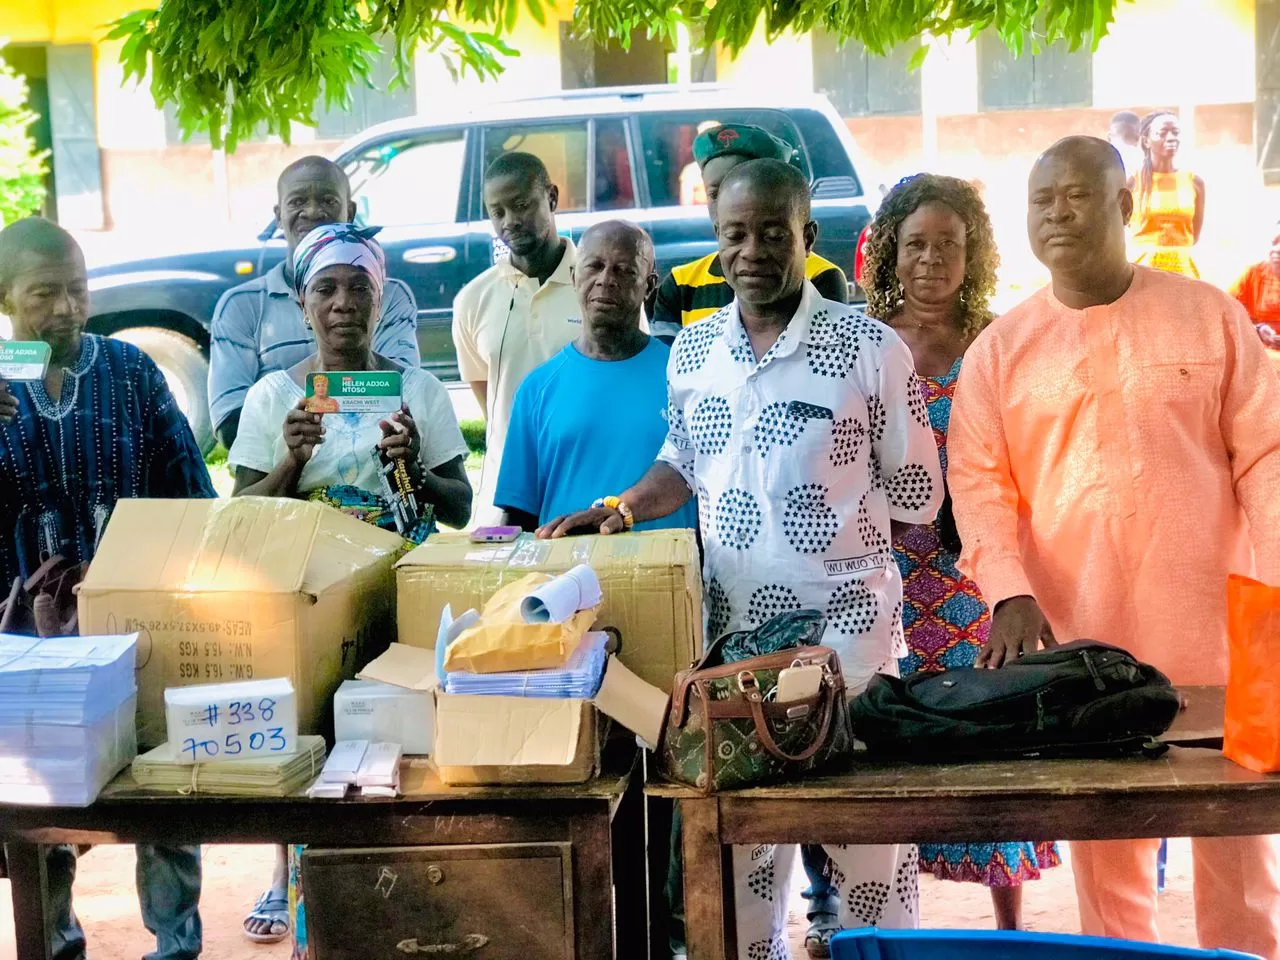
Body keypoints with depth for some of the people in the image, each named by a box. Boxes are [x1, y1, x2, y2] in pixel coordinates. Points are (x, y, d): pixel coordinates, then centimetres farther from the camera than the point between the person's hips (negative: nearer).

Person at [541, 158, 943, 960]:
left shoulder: (870, 346, -6)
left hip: (846, 627, -4)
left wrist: (822, 520, -4)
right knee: (738, 839, 12)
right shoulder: (692, 351, 7)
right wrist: (623, 509, 3)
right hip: (729, 628, 4)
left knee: (865, 831, 4)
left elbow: (917, 498, -2)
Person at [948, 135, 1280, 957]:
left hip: (1211, 628, 0)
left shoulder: (1210, 315, 3)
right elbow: (978, 481, 0)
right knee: (1105, 846, 10)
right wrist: (1010, 594, -15)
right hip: (1077, 637, 1)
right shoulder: (1001, 348, 5)